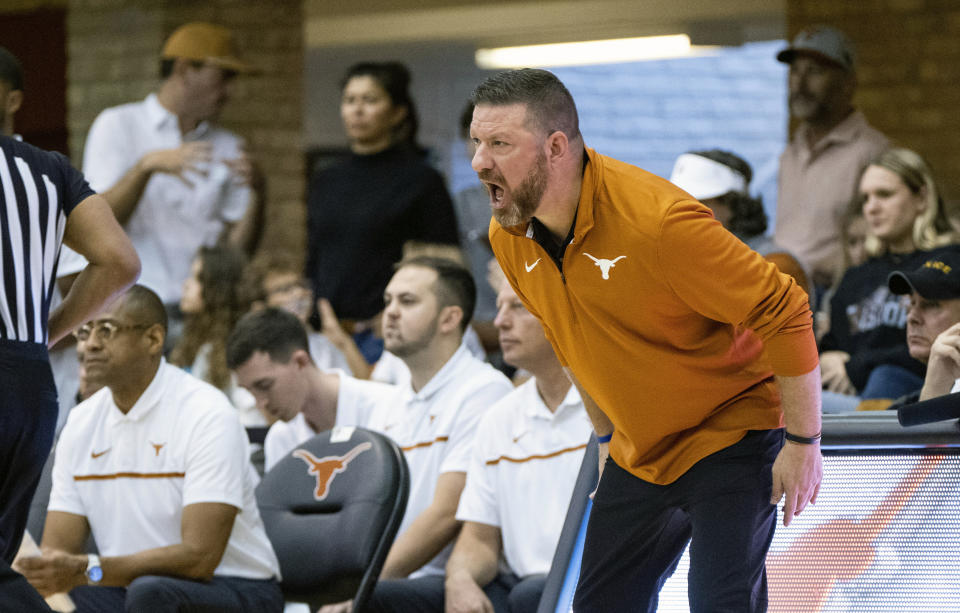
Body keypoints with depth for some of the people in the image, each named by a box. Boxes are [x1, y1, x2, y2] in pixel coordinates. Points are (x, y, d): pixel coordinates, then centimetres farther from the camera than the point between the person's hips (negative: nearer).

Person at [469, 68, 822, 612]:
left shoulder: (657, 220, -30)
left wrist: (803, 443, -18)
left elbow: (785, 312, -23)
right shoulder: (508, 236, -6)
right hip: (638, 458, 7)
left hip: (731, 438, -7)